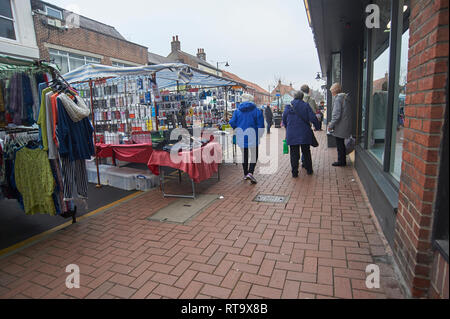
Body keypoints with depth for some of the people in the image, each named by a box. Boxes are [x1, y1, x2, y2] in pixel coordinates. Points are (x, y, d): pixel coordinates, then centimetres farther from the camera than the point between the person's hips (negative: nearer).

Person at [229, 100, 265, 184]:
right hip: (253, 137, -3)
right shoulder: (257, 111, 2)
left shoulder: (237, 111, 8)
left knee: (244, 155, 17)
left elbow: (232, 123, 3)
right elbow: (261, 125, -4)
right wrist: (259, 136, 9)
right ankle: (250, 173, -15)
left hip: (241, 138, 3)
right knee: (254, 156, 5)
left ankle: (245, 174, 25)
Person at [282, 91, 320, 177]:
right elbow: (313, 118, -8)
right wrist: (317, 126, 7)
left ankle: (294, 172, 7)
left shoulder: (288, 107, 1)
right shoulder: (305, 105, -4)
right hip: (304, 134, 0)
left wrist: (287, 128, 24)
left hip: (292, 134, 1)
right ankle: (309, 170, 23)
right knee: (306, 152, 14)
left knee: (294, 154, 6)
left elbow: (284, 120, 8)